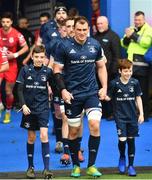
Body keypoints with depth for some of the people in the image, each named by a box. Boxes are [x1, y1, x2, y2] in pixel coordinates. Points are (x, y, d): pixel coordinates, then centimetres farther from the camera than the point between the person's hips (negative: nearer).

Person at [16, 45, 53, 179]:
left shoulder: (47, 71, -3)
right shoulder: (25, 70, -3)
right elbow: (20, 89, -2)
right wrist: (23, 105, -12)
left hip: (43, 108, -1)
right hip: (29, 108, 1)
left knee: (44, 135, -13)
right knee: (31, 137, 9)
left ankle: (46, 168, -12)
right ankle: (30, 167, 22)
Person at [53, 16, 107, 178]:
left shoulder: (95, 45, 3)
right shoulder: (64, 46, -6)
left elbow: (101, 67, 15)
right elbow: (57, 70, -2)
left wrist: (104, 87, 5)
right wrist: (63, 90, -12)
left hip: (92, 92, 2)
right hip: (72, 94, -2)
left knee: (95, 125, -13)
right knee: (74, 130, 5)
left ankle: (91, 166, -3)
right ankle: (76, 165, 22)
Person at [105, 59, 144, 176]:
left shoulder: (135, 83, -1)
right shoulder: (115, 83, -6)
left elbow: (138, 98, 6)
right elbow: (109, 97, 2)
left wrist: (141, 114, 4)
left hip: (132, 116, 2)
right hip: (120, 116, -2)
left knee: (131, 140, 5)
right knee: (122, 139, -11)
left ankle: (131, 165, 15)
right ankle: (122, 157, 20)